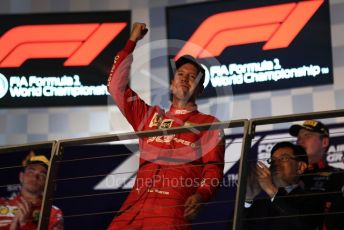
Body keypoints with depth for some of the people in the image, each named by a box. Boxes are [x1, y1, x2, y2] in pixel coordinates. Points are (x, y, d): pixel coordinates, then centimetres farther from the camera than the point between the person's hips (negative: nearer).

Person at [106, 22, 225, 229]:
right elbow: (117, 85, 28)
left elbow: (214, 167, 4)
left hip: (173, 207, -4)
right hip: (134, 205, 4)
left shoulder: (208, 124, 16)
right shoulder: (150, 117, 28)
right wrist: (132, 42, 29)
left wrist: (201, 195, -16)